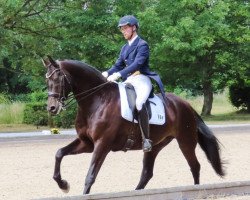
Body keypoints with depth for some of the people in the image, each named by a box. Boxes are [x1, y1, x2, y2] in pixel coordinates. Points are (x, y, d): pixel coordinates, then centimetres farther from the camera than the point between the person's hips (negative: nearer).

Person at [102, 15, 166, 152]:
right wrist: (107, 73, -3)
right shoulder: (125, 48, 20)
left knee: (139, 103, -35)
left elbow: (137, 64, -18)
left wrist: (118, 74, -27)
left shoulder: (142, 45, -5)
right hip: (128, 80, 9)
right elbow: (118, 65, 19)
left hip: (142, 79, -9)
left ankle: (146, 139, -35)